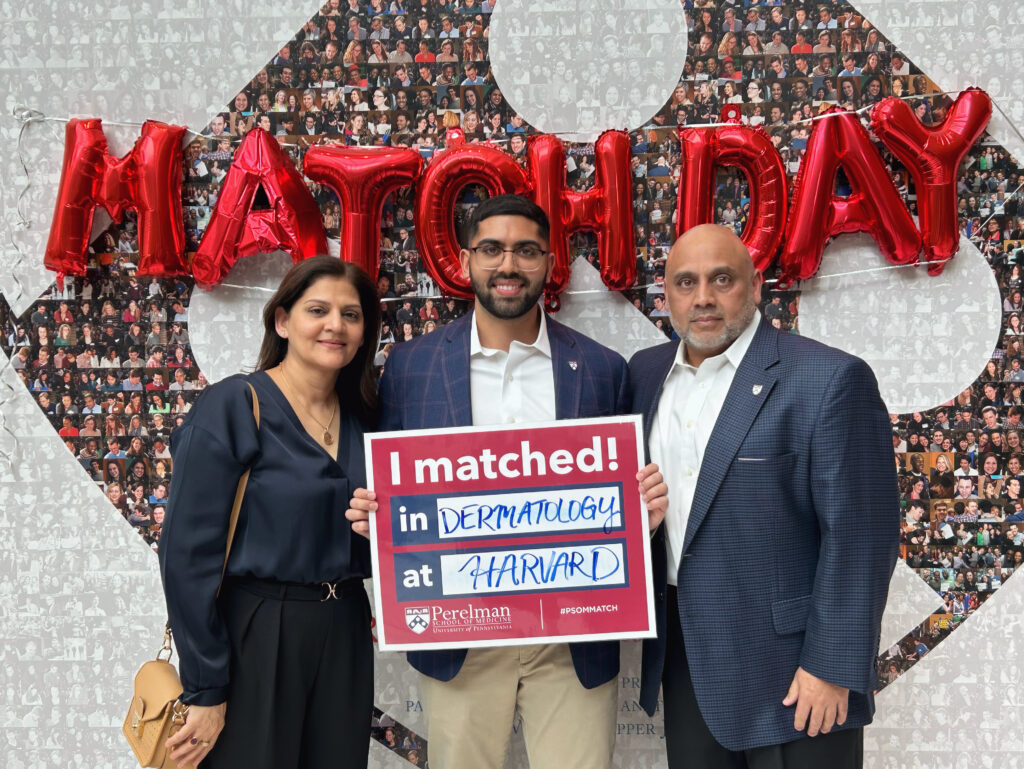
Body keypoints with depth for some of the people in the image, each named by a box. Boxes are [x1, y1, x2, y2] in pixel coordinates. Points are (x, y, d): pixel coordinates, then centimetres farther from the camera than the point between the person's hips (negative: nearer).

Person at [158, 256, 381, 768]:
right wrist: (205, 692, -15)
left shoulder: (363, 419, 7)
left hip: (345, 637, 6)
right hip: (254, 635, -6)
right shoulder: (230, 407, -11)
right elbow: (189, 552, -14)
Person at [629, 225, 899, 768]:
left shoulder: (830, 378, -13)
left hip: (788, 664, -5)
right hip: (684, 657, 6)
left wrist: (831, 667, -16)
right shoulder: (645, 373, 7)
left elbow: (859, 536, -14)